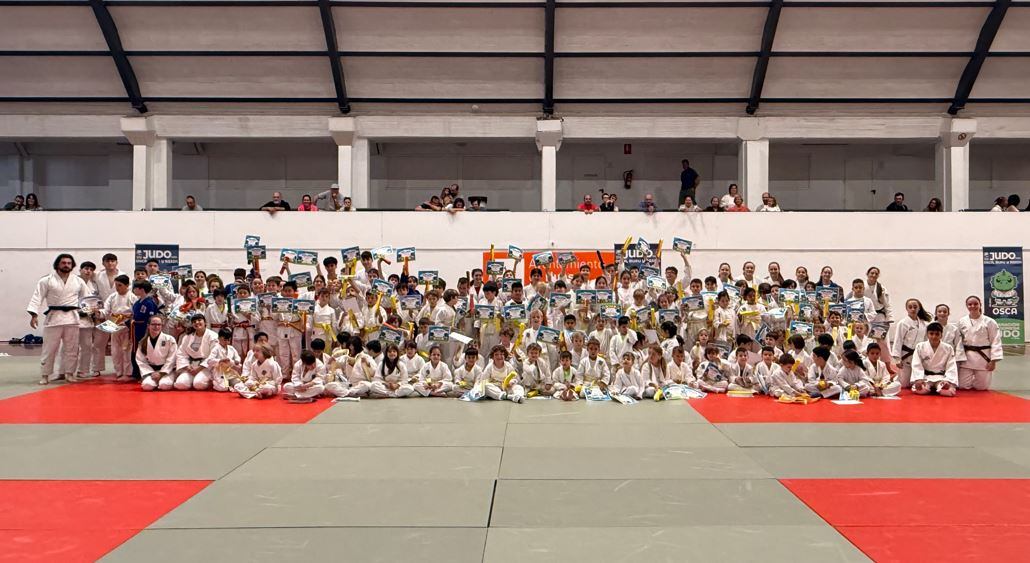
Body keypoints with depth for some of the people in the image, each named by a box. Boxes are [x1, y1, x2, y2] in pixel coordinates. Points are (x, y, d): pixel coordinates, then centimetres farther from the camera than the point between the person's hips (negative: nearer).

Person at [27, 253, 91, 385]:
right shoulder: (46, 280, -1)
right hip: (53, 317, -2)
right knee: (49, 348, 1)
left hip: (72, 318, 2)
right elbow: (37, 297, -4)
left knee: (71, 348, 6)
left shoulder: (78, 281, 7)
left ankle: (69, 373, 16)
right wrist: (34, 315, -12)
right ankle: (44, 375, 11)